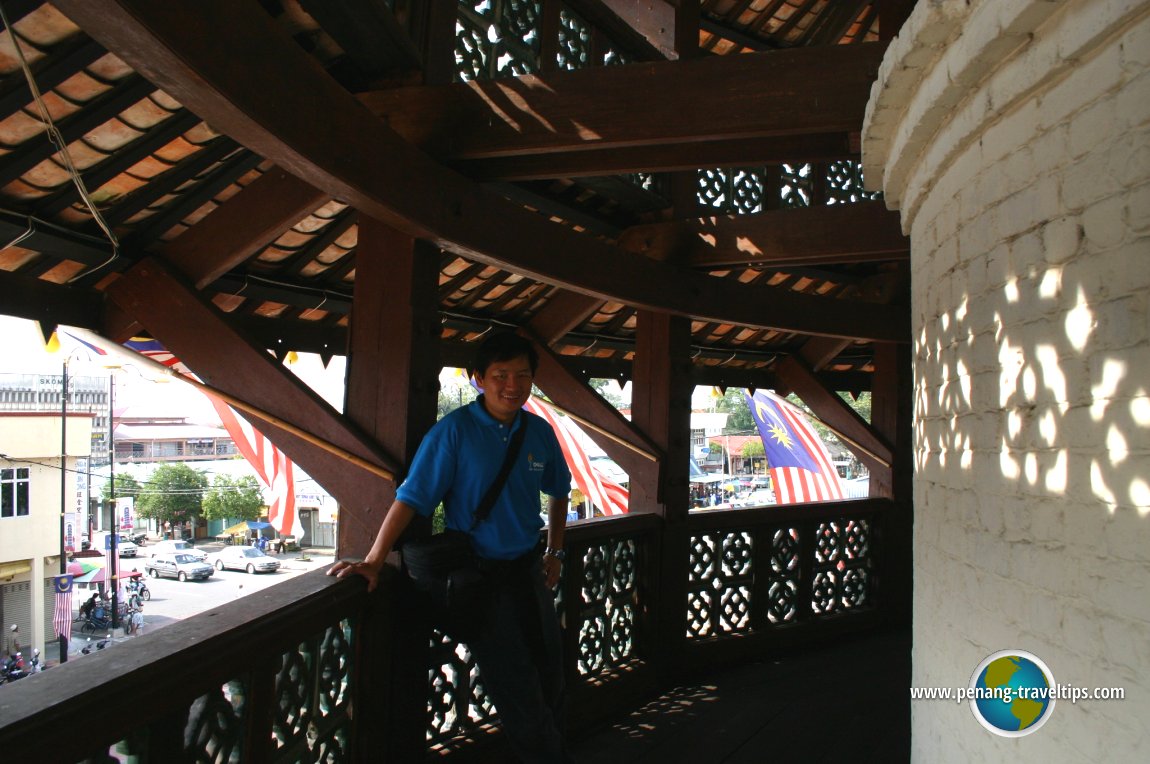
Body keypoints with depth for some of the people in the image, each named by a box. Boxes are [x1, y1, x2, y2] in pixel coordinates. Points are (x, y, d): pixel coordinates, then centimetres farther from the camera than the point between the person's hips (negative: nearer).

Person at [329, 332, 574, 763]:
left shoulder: (539, 432, 1)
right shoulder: (455, 431, -14)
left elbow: (558, 492, 18)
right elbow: (410, 498, -18)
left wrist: (555, 552, 14)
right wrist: (373, 562, -23)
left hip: (529, 571, 5)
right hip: (480, 577, -5)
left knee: (551, 682, 16)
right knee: (520, 697, 1)